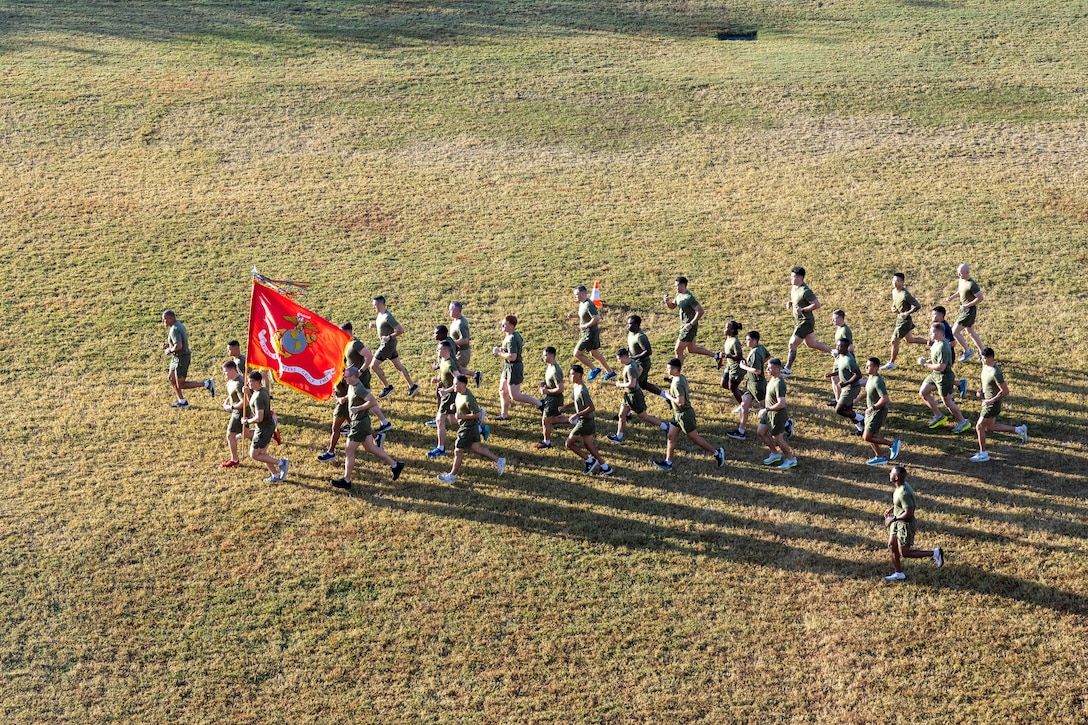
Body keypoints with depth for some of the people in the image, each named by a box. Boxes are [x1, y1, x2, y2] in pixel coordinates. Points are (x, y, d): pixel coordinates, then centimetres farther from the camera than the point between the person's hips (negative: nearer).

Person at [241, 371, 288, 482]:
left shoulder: (258, 397, -27)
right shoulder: (263, 390, 3)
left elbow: (259, 418, -31)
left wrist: (247, 421, -16)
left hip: (264, 429, -10)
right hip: (269, 424, 10)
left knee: (254, 455, 3)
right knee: (262, 453, 19)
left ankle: (281, 463, 1)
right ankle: (276, 475, 25)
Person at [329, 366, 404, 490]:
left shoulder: (358, 389, -25)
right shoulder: (352, 385, 4)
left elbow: (373, 401, -31)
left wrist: (358, 408, -24)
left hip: (360, 424, -10)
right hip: (363, 421, 10)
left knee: (349, 451, 0)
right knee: (370, 448, 18)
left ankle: (346, 481, 10)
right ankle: (395, 465, 23)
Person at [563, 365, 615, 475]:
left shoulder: (582, 391, -25)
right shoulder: (575, 386, 5)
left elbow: (592, 408, -26)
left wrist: (577, 415, -25)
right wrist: (564, 407, 8)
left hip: (585, 421, -10)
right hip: (583, 420, 10)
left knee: (569, 443, -1)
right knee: (588, 446, 15)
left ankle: (590, 461, 7)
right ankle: (605, 468, 19)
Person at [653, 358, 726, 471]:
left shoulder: (677, 383, -25)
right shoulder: (682, 378, 5)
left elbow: (680, 402, -31)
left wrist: (669, 396, -16)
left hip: (684, 414, -10)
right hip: (678, 414, 10)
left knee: (694, 438, 2)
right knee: (671, 437, 9)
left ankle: (716, 452, 14)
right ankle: (668, 463, 14)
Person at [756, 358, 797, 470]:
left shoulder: (779, 384, -30)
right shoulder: (773, 378, 1)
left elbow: (781, 404, -34)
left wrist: (766, 409, -26)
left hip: (777, 414, -10)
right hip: (769, 413, 10)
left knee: (777, 438, 4)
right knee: (760, 432, 17)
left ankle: (791, 459, 23)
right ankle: (775, 454, 32)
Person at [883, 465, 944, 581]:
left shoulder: (904, 493, -31)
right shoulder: (900, 486, -1)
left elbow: (908, 513, -31)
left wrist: (893, 518, -23)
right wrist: (891, 508, 9)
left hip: (905, 525, -10)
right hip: (897, 523, 10)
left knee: (904, 553, 2)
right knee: (891, 546, 16)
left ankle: (934, 553, 10)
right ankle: (898, 574, 29)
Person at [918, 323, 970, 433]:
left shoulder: (943, 348, -29)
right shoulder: (936, 343, 2)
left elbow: (941, 367, -31)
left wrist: (925, 364, -22)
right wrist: (926, 361, 0)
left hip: (944, 376, -10)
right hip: (935, 374, 10)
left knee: (947, 402, 1)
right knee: (923, 392, 13)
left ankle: (963, 422, 17)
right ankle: (939, 416, 23)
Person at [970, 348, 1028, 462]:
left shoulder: (995, 373, -27)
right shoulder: (985, 367, 1)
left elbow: (1005, 391, -24)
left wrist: (991, 401, -25)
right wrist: (981, 390, 4)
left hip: (992, 404, -10)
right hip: (987, 401, 10)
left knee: (979, 427, -1)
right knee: (990, 427, 21)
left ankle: (983, 454, 14)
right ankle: (1018, 430, 31)